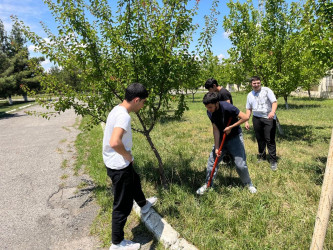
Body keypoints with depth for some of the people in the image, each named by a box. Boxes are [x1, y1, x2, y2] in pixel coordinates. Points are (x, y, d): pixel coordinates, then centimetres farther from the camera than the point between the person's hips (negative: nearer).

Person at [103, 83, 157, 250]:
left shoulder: (117, 110, 3)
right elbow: (115, 142, -40)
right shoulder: (124, 116, -27)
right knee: (123, 205, 6)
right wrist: (128, 156, -21)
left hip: (114, 162, 10)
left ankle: (143, 205, 62)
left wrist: (127, 156, 11)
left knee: (134, 181, 33)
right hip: (119, 166, -10)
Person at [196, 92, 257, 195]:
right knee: (212, 161, 1)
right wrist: (216, 147, -14)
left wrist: (230, 127, -22)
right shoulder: (209, 112, -13)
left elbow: (245, 117, -24)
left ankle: (248, 184, 24)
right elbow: (215, 129, -11)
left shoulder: (227, 107, -29)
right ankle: (208, 184, 17)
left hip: (234, 137, -4)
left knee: (240, 164, -2)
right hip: (220, 138, 4)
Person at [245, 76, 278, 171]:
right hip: (256, 118, 4)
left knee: (270, 140, -5)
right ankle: (262, 156, 30)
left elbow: (274, 102, -10)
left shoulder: (267, 90, -3)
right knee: (260, 139, 12)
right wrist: (246, 121, 8)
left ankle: (273, 161, 4)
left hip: (269, 118, -4)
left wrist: (272, 111, -30)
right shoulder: (250, 95, 10)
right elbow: (248, 109, 15)